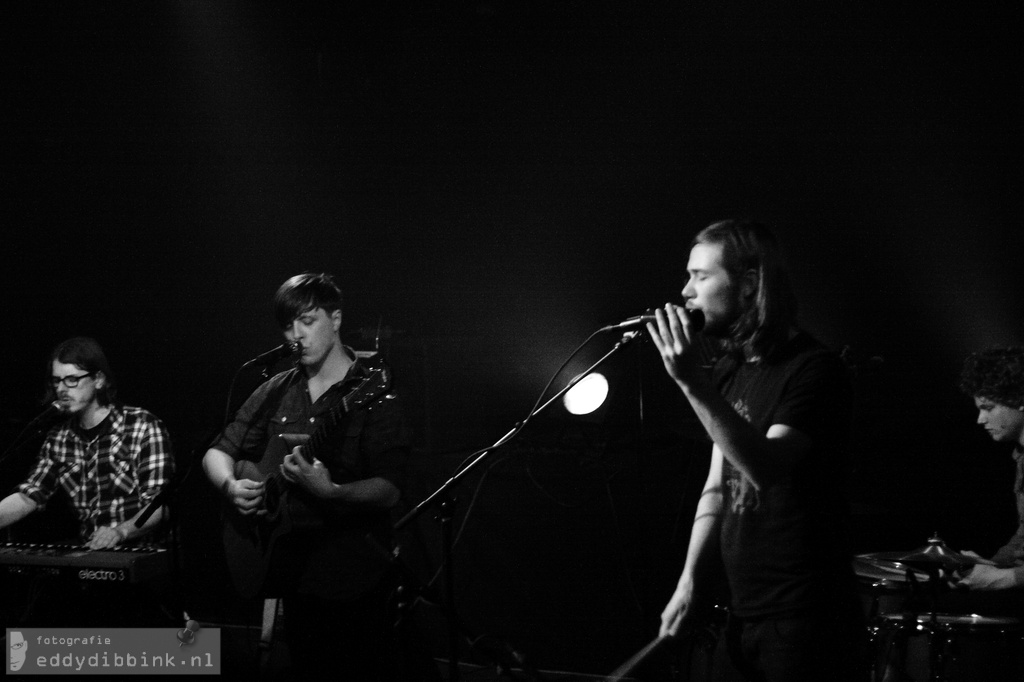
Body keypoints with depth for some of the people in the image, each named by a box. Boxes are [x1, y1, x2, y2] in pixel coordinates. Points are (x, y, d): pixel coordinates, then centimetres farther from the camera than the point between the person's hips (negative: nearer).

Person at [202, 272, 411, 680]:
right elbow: (218, 453, 12)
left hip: (354, 577, -5)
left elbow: (388, 490, -16)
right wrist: (231, 486, -9)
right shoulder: (277, 391, 8)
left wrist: (330, 492, -33)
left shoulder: (372, 393, -9)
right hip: (294, 572, 5)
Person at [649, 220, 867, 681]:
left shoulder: (813, 369, -13)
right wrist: (689, 585, 5)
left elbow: (766, 468, -26)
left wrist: (693, 384, -34)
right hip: (743, 615, 8)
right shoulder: (730, 372, 11)